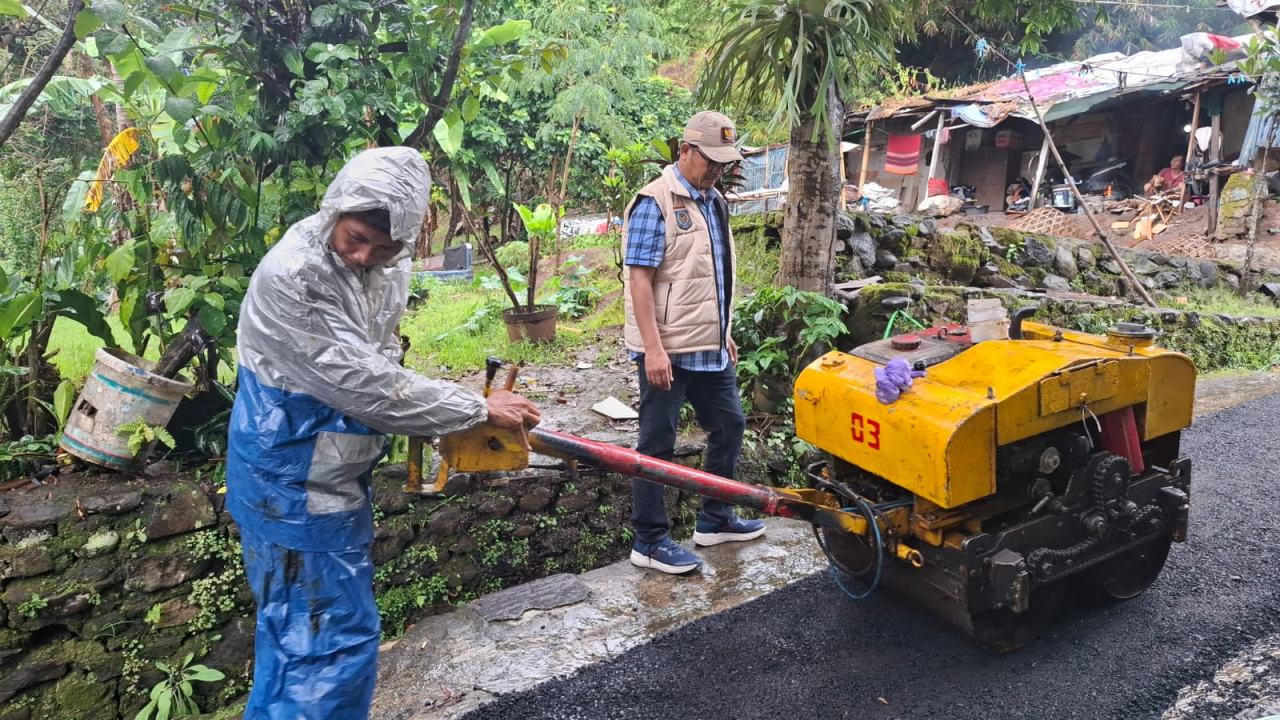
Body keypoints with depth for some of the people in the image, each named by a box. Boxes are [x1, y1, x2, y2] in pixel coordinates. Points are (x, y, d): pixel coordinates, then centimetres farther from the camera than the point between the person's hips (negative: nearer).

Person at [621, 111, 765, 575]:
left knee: (729, 426, 16)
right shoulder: (655, 202, -12)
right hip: (667, 350, -9)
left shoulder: (714, 202, 14)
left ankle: (714, 520, 32)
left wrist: (724, 334, 21)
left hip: (710, 347, 9)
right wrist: (653, 348, -23)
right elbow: (639, 279, -17)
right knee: (657, 443, 1)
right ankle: (649, 542, 13)